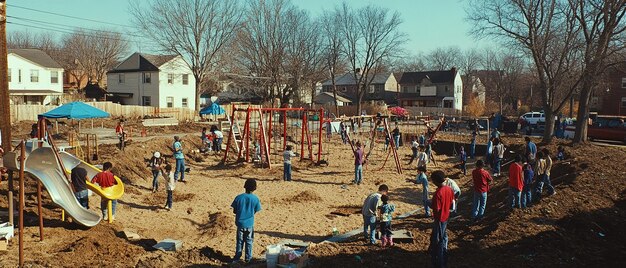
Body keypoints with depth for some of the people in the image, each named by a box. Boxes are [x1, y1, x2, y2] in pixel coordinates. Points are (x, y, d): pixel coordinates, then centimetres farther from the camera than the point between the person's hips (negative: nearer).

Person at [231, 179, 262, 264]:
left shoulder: (239, 197, -12)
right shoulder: (255, 199, -12)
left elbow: (234, 211, -6)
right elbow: (255, 211, -3)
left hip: (240, 223, 1)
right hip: (249, 223, 0)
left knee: (240, 241, 16)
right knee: (249, 241, 15)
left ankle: (237, 258, 23)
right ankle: (248, 258, 22)